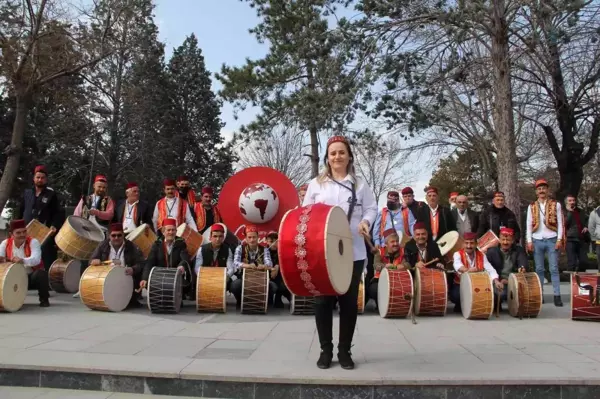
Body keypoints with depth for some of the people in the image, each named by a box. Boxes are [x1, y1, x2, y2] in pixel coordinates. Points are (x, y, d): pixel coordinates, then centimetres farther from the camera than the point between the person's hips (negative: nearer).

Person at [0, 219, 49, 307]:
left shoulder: (33, 242, -16)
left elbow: (36, 259, -33)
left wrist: (22, 260, -53)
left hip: (32, 276, -4)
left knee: (41, 274, -35)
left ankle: (44, 299, -8)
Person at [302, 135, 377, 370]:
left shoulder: (360, 184, 10)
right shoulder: (316, 184, 9)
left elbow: (371, 208, 7)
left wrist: (366, 221, -13)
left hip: (353, 252, 1)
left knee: (349, 300, 6)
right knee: (323, 300, 2)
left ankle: (345, 350, 19)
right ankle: (326, 350, 17)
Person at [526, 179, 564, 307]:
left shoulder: (555, 204, 4)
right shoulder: (531, 206, 8)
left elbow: (560, 223, 1)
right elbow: (528, 225, 6)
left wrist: (559, 239, -7)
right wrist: (529, 241, -2)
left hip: (552, 240, -1)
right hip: (537, 241, 2)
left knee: (554, 269, -1)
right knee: (539, 269, 6)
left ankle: (557, 296, 1)